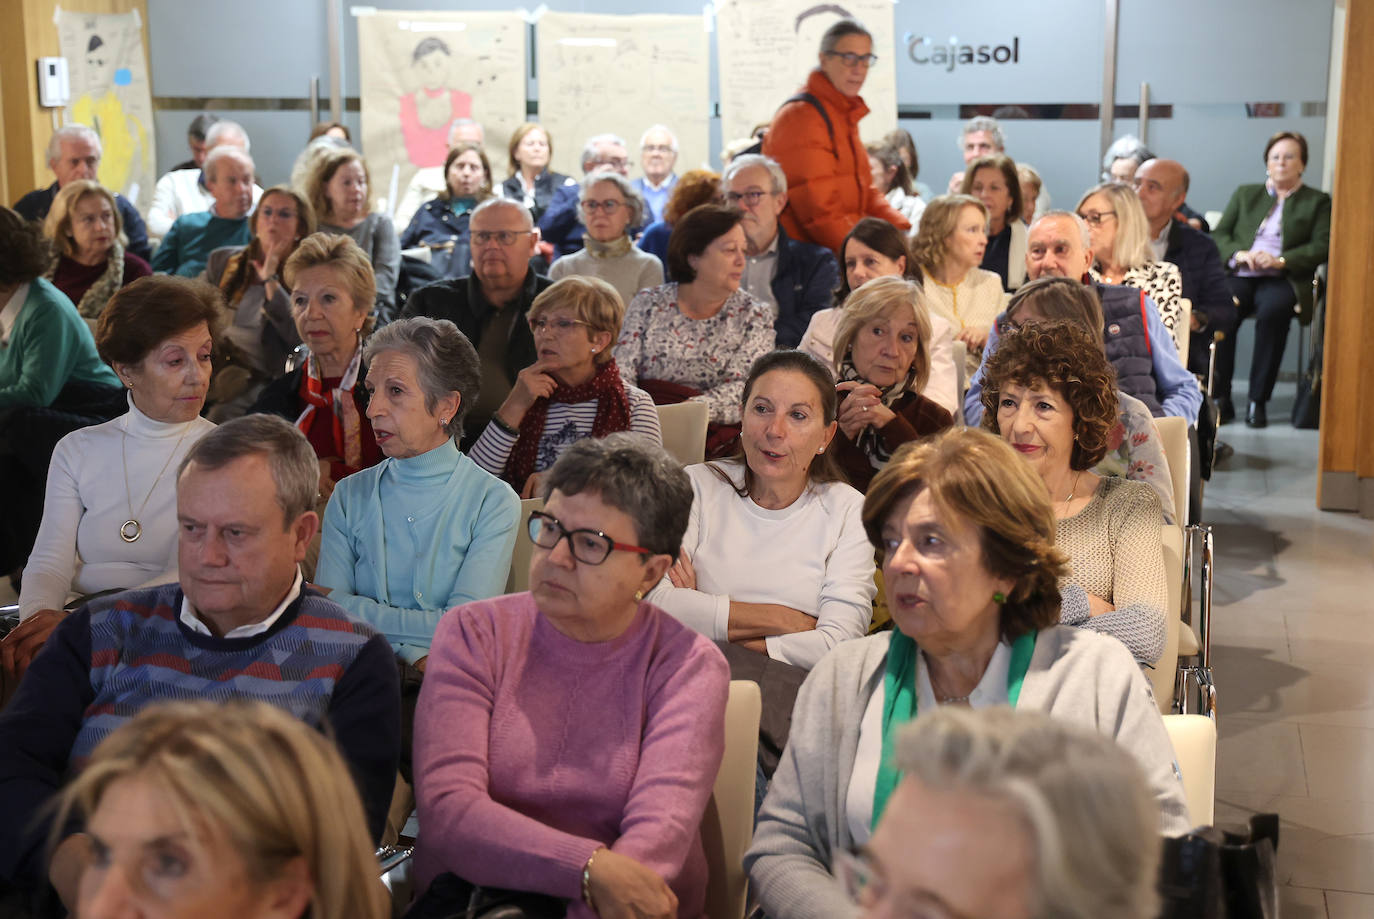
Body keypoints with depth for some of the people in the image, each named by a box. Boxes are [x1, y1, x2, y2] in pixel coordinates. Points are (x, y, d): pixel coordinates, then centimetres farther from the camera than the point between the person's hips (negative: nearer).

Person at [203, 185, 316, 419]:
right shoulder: (221, 260, 18)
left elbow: (298, 337, -11)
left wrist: (270, 280, -7)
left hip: (262, 378, -4)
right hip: (213, 367, 4)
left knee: (223, 415, -34)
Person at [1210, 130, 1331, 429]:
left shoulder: (1317, 202, 18)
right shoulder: (1244, 194, 26)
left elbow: (1321, 247, 3)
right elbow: (1219, 234, 16)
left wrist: (1281, 260, -13)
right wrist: (1239, 254, -7)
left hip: (1282, 280, -2)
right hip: (1240, 275, 2)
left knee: (1273, 310, -38)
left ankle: (1258, 400, -32)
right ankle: (1219, 395, -27)